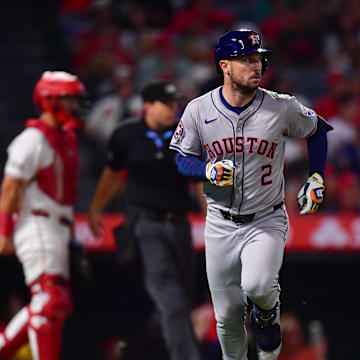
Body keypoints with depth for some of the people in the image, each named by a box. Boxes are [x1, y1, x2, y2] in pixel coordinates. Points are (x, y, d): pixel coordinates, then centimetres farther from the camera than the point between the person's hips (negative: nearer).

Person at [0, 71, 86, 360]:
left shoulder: (68, 138, 15)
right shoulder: (34, 139, -13)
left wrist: (69, 229, 21)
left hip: (57, 228, 9)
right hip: (36, 225, -9)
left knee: (60, 304, 10)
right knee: (51, 300, -13)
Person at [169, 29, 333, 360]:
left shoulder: (282, 108, -9)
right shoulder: (199, 110, -6)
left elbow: (317, 130, 10)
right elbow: (183, 159, 2)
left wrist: (316, 179, 5)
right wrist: (209, 170, -18)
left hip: (267, 221, -2)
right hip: (220, 226, 2)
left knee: (256, 286, -28)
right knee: (227, 317, 5)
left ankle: (268, 313, 7)